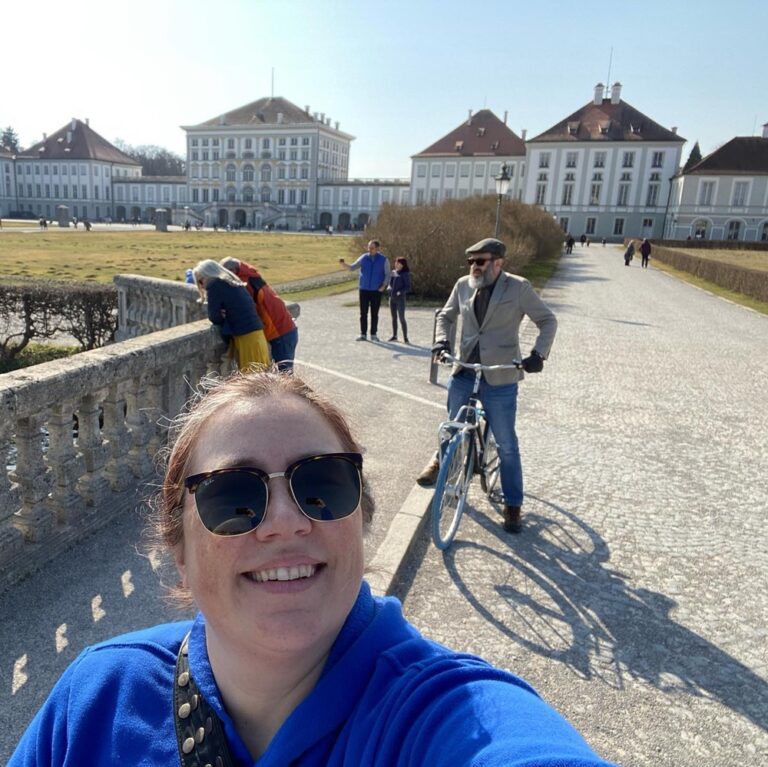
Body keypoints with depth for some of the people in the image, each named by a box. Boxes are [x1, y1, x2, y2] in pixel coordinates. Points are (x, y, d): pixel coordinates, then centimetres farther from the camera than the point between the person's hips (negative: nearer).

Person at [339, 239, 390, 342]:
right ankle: (363, 334, 5)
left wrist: (383, 286, -13)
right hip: (364, 290, 2)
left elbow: (387, 275, 2)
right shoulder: (363, 258, 3)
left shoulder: (384, 259, -2)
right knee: (363, 313, 0)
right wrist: (343, 264, -16)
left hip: (376, 291, -1)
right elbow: (352, 268, 3)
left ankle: (373, 334, 11)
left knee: (374, 313, 3)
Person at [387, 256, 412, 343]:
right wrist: (389, 288, -2)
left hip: (400, 298, -6)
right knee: (394, 317, 14)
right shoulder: (393, 272, 11)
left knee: (402, 318, -6)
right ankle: (394, 336, 24)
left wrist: (401, 291, -25)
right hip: (392, 297, 6)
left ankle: (405, 338, 0)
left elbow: (408, 287, -9)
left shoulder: (405, 274, -7)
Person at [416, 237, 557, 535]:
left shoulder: (518, 287, -7)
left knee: (506, 444, 3)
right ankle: (441, 459, 49)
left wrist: (538, 354, -16)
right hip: (463, 370, 3)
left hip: (499, 377, -3)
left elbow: (547, 320, -1)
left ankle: (513, 505, 17)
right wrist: (441, 340, -4)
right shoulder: (463, 285, 3)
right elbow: (445, 315, 16)